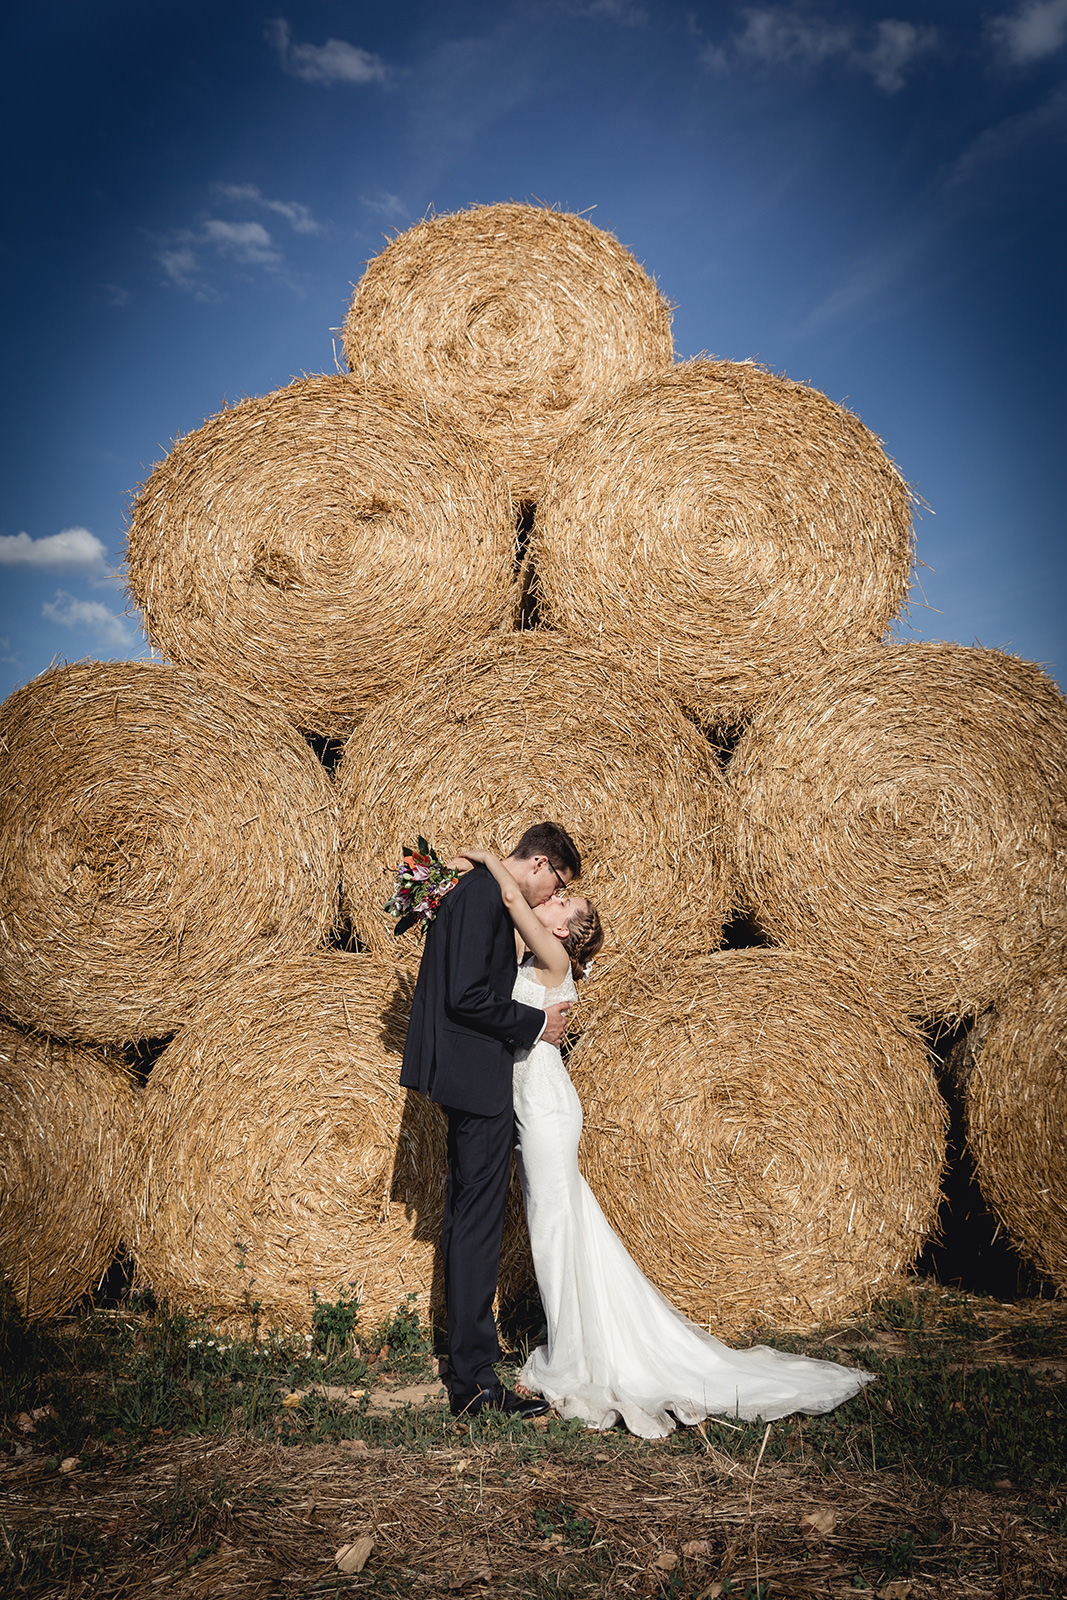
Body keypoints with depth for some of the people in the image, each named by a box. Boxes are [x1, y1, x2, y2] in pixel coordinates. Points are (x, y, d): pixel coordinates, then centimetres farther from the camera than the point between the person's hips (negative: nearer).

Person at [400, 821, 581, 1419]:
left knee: (468, 1222, 17)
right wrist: (536, 1022, -14)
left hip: (470, 1080, 11)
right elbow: (466, 997, -23)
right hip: (478, 1078, -11)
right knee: (478, 1223, -8)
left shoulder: (482, 892, 15)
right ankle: (475, 1380, -3)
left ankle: (468, 1364, 29)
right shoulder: (483, 894, -17)